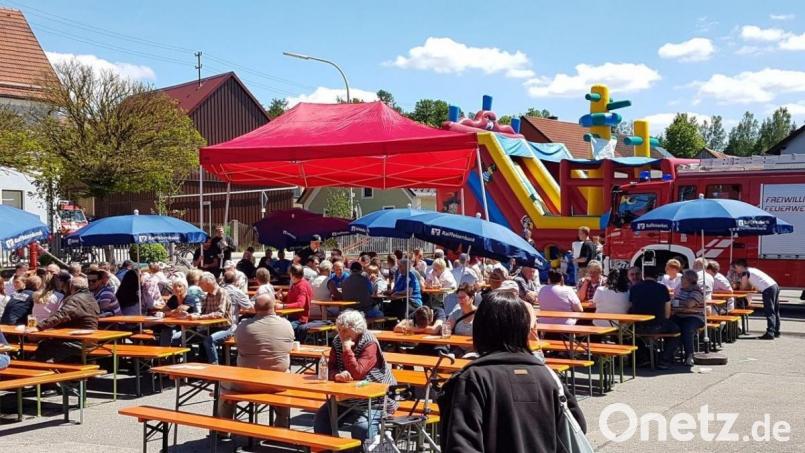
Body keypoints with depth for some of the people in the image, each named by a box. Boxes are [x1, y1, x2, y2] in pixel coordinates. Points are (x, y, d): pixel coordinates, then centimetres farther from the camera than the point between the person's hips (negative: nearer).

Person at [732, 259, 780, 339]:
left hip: (768, 289, -9)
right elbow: (750, 287, 25)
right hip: (775, 286, 9)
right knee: (775, 311, 15)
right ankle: (776, 331, 22)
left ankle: (770, 333, -13)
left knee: (769, 312, -10)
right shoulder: (751, 270, 25)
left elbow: (743, 287, 3)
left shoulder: (745, 273, -2)